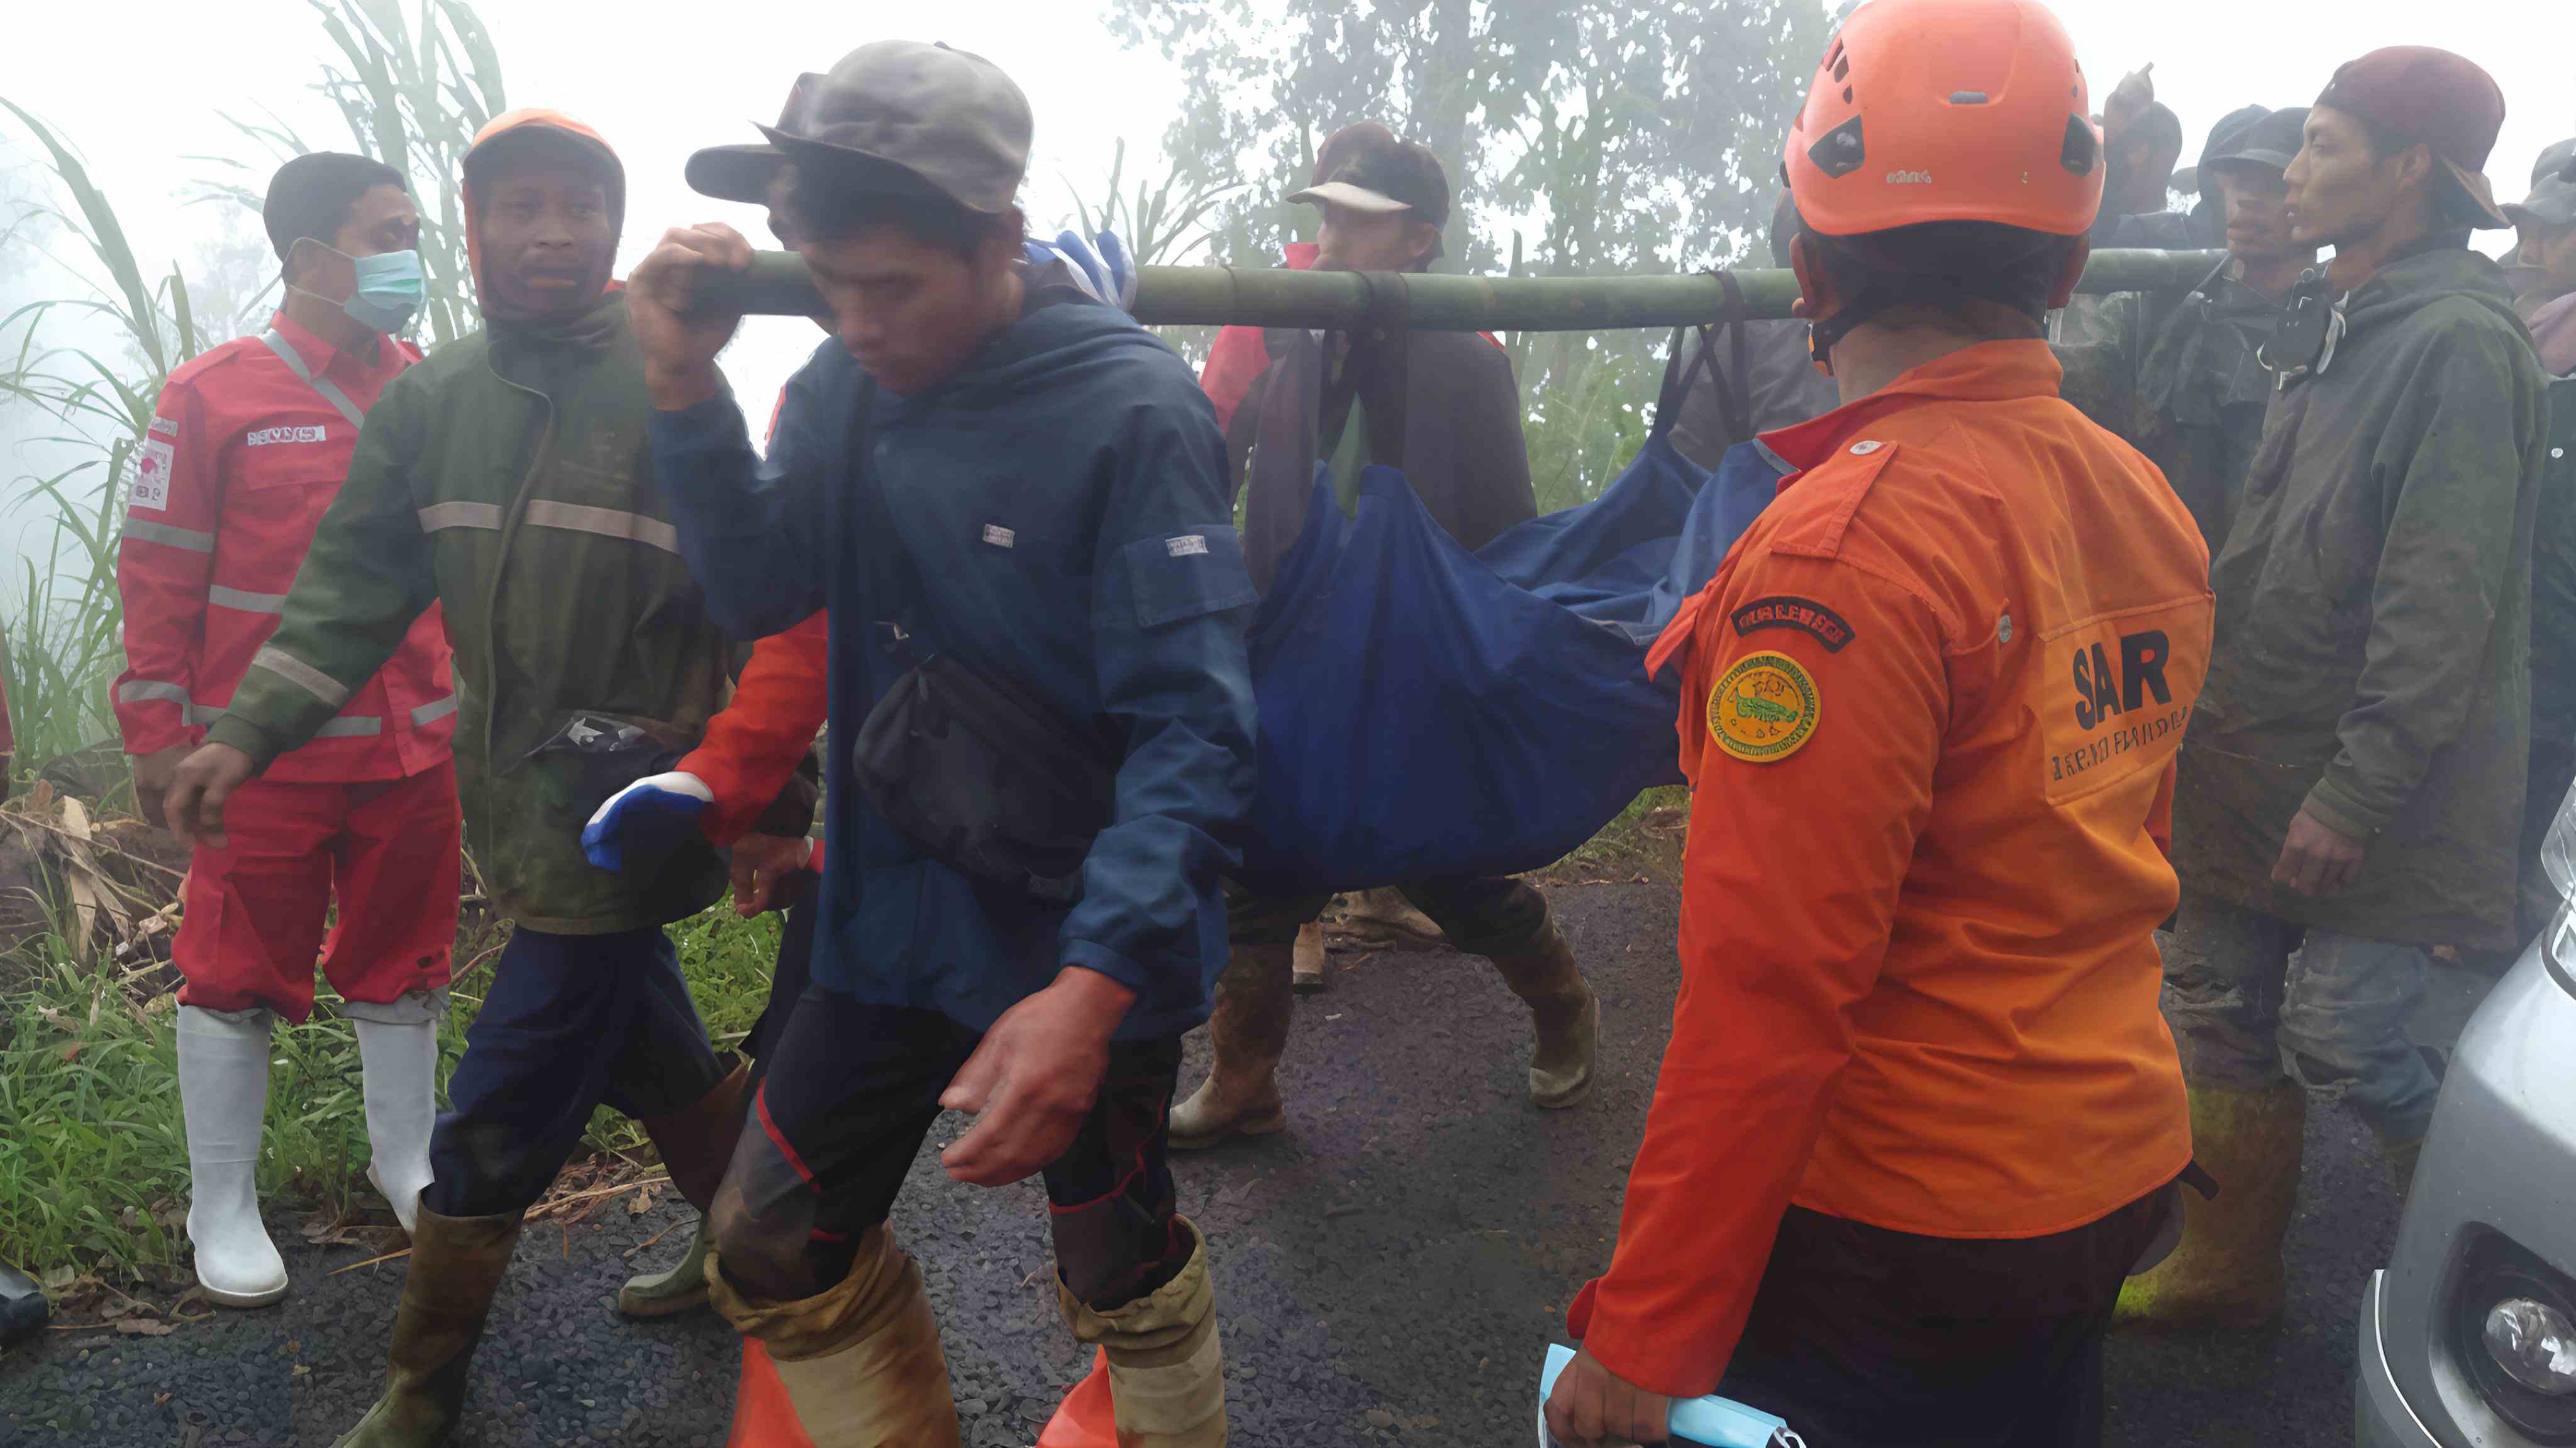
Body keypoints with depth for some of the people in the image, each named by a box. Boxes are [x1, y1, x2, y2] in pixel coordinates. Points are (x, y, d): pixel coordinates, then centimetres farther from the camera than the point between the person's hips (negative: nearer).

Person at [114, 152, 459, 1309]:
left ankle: (406, 1156, 34)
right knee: (239, 977, 7)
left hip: (412, 746, 4)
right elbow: (156, 571, -5)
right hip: (265, 755, -4)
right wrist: (157, 735, -5)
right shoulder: (216, 394, -7)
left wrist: (472, 697, 7)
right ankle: (223, 1205, 23)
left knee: (404, 960, 16)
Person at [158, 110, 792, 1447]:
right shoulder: (431, 400, 6)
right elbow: (355, 582, 7)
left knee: (495, 1124, 1)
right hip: (517, 796, 6)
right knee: (648, 1050, 21)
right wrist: (249, 732, -3)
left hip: (622, 802, -6)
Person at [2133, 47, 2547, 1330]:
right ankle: (2228, 1271, 28)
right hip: (2255, 753, 9)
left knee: (2341, 1039, -5)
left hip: (2377, 787, -9)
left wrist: (2358, 788, -22)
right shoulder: (2332, 327, 14)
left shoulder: (2460, 343, -14)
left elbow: (2442, 601, -20)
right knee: (2220, 1016, 13)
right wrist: (2207, 716, 18)